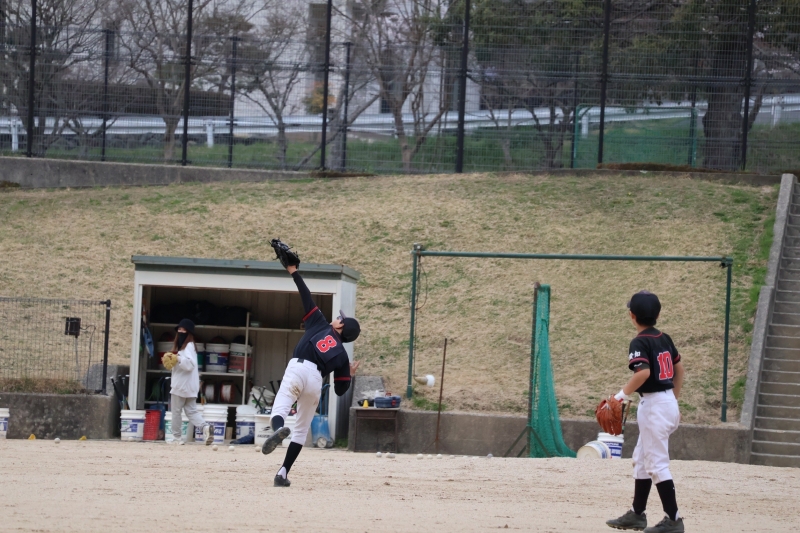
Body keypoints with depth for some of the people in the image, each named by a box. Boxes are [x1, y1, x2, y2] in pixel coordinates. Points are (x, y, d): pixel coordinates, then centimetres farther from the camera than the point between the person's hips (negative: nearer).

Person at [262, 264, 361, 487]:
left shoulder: (319, 325, 18)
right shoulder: (342, 355, 20)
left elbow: (307, 298, 17)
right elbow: (340, 390, 18)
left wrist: (294, 272, 24)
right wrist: (350, 374, 37)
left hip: (297, 370, -2)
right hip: (315, 381, 2)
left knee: (279, 411, -18)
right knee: (301, 429, 15)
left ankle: (279, 429, -57)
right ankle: (283, 473, 9)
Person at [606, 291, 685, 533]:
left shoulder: (640, 342, -15)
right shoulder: (664, 339, 10)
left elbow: (644, 372, -29)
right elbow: (679, 368, 18)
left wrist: (622, 395, -19)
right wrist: (674, 401, 26)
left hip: (654, 405, -9)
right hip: (668, 402, 9)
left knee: (657, 463, -6)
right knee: (641, 460, 18)